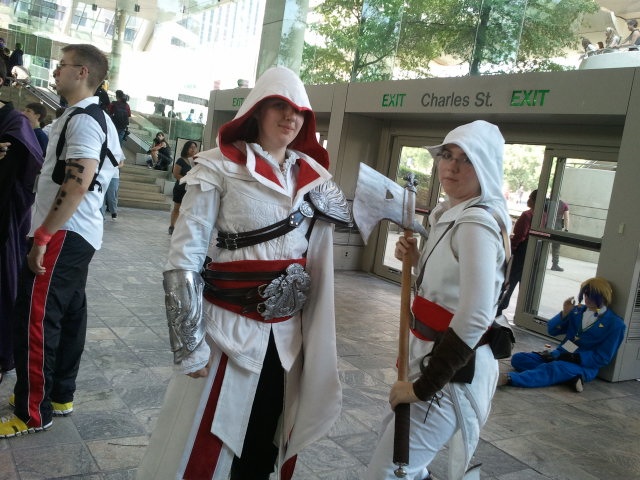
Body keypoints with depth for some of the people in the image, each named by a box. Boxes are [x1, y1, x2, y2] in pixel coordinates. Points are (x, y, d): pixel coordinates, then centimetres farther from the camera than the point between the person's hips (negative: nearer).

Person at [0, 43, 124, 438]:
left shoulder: (82, 119, -15)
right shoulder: (100, 119, 17)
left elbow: (78, 183, -25)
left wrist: (42, 235, -22)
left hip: (63, 234, -10)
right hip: (81, 234, 10)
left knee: (34, 319, -5)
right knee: (68, 315, 13)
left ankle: (33, 412, 4)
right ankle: (60, 395, 24)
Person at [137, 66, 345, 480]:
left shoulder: (312, 174, 6)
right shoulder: (221, 166, -8)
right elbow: (185, 255, -11)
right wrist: (189, 343, -14)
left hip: (287, 333, 5)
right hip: (230, 327, -4)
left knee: (264, 444, 18)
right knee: (201, 445, 6)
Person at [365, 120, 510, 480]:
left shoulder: (477, 224, -21)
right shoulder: (455, 215, 8)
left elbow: (474, 318, -28)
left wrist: (424, 385, -21)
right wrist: (417, 259, 1)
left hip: (453, 369, -10)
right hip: (436, 355, 10)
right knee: (391, 436, 25)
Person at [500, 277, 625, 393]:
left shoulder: (615, 323, -3)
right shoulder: (578, 310, 11)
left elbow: (603, 358, -8)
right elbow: (552, 330, 12)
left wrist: (574, 358, -19)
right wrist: (565, 313, -5)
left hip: (584, 365, -6)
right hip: (559, 355, 7)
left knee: (556, 368, -40)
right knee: (518, 358, -14)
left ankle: (510, 378, -61)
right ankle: (570, 376, -29)